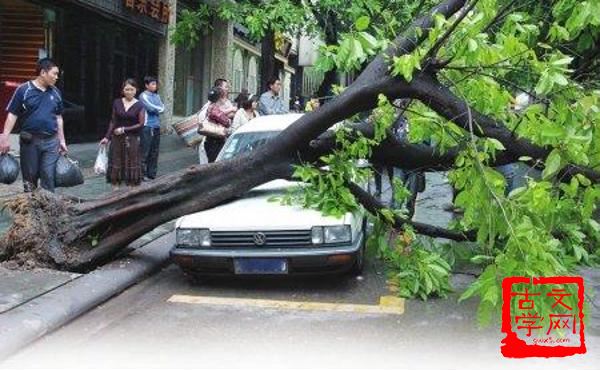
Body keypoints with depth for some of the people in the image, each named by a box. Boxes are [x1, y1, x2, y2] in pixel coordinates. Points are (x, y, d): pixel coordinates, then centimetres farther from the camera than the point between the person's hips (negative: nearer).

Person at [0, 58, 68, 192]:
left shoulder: (55, 92, 8)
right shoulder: (24, 90, -5)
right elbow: (12, 115, -5)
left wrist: (62, 141, 13)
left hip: (51, 142, 3)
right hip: (30, 141, -3)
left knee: (49, 177, 1)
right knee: (30, 177, 8)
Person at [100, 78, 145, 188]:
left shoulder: (139, 105, -4)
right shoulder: (117, 103, 4)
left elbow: (141, 124, -7)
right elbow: (113, 121, 6)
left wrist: (124, 129, -11)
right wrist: (107, 137, 1)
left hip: (132, 139, -2)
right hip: (117, 139, 2)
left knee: (131, 164, 1)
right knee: (116, 163, 4)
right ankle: (116, 186, 10)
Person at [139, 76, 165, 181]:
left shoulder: (157, 96, 16)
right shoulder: (143, 96, -4)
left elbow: (162, 108, 6)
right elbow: (151, 107, -15)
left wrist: (155, 109, -10)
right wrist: (158, 109, 2)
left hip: (156, 126, 7)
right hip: (147, 126, -6)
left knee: (154, 151, 8)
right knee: (145, 151, -5)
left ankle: (152, 173, 15)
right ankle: (143, 173, 0)